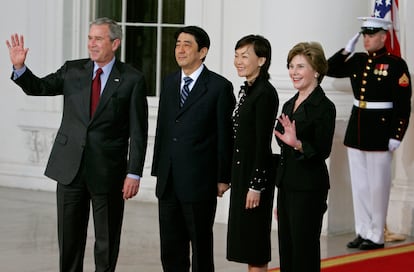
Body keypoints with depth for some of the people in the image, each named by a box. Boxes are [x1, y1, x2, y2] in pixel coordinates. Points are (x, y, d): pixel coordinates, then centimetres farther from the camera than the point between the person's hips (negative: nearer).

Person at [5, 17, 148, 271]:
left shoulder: (132, 79, -4)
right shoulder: (73, 70, 6)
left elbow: (138, 133, -6)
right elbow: (38, 87, 7)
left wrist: (134, 174, -10)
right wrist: (20, 67, -12)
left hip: (107, 172, -3)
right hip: (70, 168, 3)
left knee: (107, 240, 8)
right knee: (69, 236, 10)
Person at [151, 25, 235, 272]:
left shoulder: (220, 87, -6)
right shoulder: (169, 83, 12)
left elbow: (226, 136, -6)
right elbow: (162, 128, 15)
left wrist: (223, 178, -8)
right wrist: (158, 170, 12)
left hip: (199, 183, -6)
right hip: (168, 182, 6)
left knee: (201, 249, 4)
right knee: (171, 250, 10)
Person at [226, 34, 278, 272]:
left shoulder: (265, 93, -15)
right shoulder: (247, 90, 12)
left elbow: (263, 143, -18)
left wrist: (256, 186, -19)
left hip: (256, 174, -9)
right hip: (242, 172, 9)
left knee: (255, 247, -3)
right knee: (245, 242, 12)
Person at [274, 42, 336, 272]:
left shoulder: (324, 107, -11)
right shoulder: (290, 105, 14)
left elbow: (323, 151, -17)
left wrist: (297, 144, -33)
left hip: (309, 190, -8)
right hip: (287, 186, 8)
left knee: (304, 252, -4)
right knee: (287, 252, 11)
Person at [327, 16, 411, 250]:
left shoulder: (396, 64, -9)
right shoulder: (357, 61, 8)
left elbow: (403, 103, -12)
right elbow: (330, 69, 14)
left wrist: (397, 135, -16)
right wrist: (347, 49, 3)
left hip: (380, 131, -6)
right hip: (356, 130, 6)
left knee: (377, 185, 0)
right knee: (359, 184, 10)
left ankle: (377, 237, 9)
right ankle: (363, 232, 19)